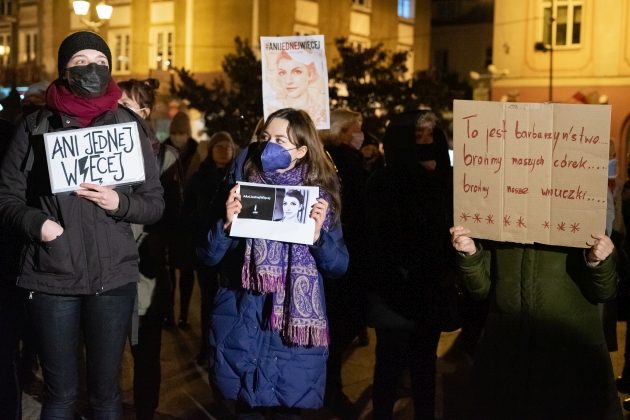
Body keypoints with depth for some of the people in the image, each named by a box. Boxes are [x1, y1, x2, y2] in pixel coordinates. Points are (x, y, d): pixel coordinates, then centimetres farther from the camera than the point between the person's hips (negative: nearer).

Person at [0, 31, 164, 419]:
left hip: (113, 279, 1)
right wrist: (36, 222, -15)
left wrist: (120, 203, -14)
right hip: (51, 278, 0)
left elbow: (156, 204, 6)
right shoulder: (36, 127, 3)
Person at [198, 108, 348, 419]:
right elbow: (207, 256, -1)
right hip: (242, 324, 0)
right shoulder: (240, 187, 0)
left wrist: (318, 234, -16)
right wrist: (227, 223, -18)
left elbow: (339, 267, 1)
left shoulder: (319, 194, 1)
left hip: (296, 327, 0)